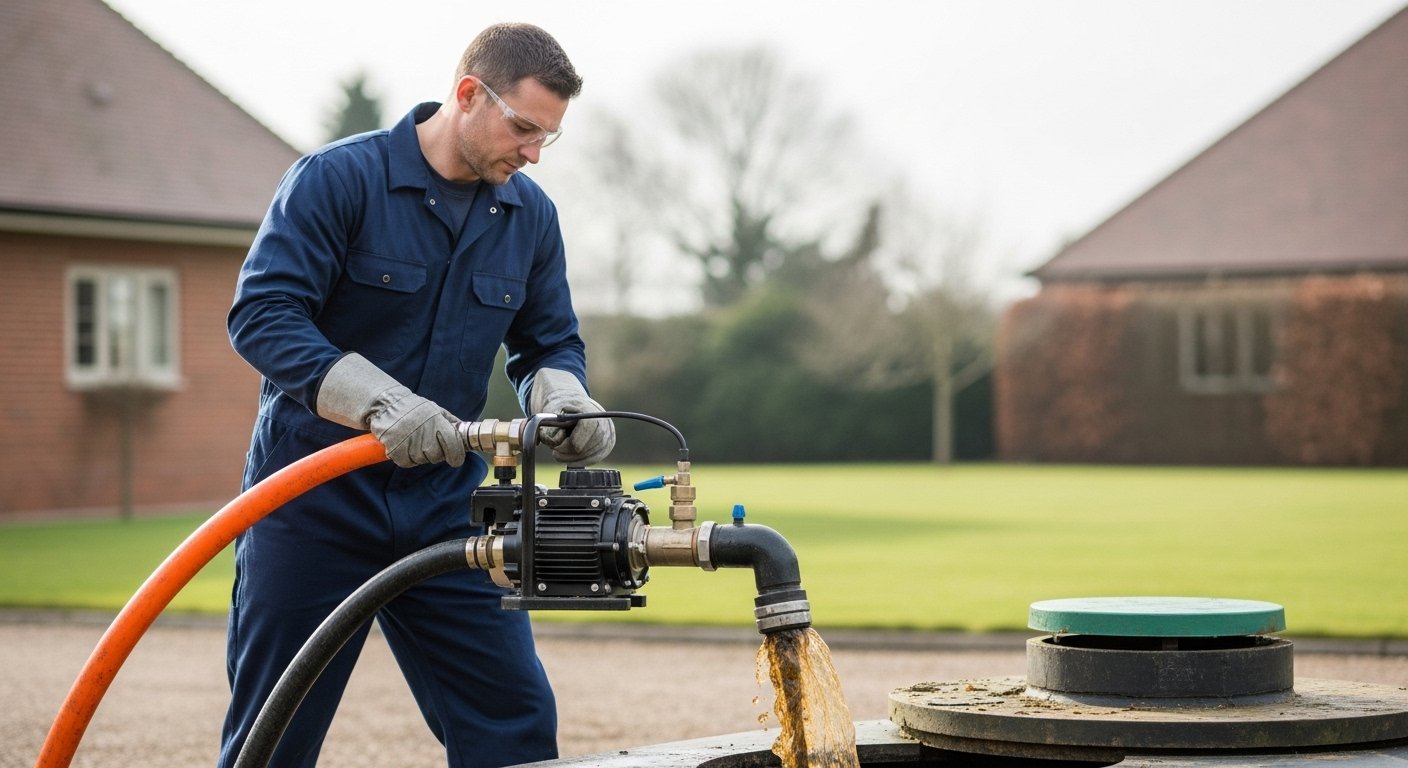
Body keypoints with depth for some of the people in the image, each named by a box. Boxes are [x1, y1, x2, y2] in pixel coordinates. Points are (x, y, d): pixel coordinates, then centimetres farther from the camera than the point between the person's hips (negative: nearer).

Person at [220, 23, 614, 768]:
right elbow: (260, 314, -21)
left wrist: (562, 397, -14)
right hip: (314, 503, -4)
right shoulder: (336, 178, -12)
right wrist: (380, 400, -35)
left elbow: (550, 343, 11)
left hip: (444, 505, 4)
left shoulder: (531, 215, 4)